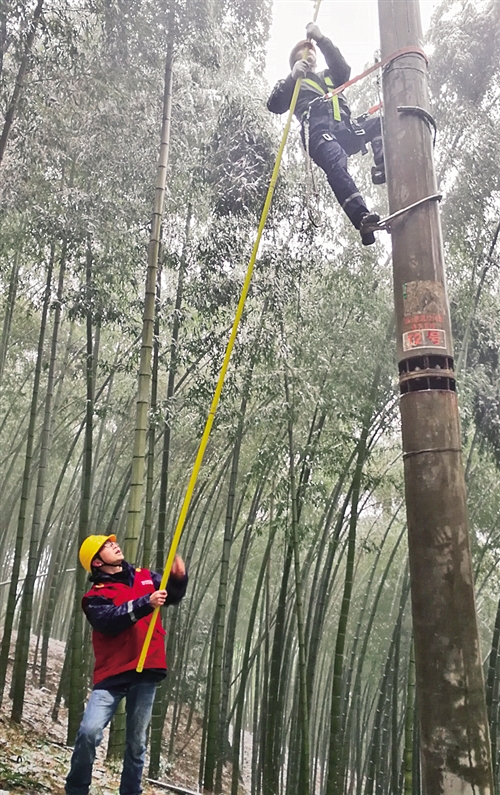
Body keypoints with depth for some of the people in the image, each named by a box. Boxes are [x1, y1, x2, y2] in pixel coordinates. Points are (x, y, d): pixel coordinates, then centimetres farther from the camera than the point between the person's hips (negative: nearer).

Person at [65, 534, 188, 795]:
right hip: (113, 674, -3)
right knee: (89, 731, -14)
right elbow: (110, 621, -18)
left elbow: (173, 596, 17)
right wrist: (146, 603, -29)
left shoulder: (145, 577, 13)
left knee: (136, 741, 10)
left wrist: (178, 578, -5)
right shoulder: (96, 596, -1)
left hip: (146, 672, 3)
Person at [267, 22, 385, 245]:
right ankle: (363, 220, -53)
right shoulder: (291, 84, 30)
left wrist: (321, 39, 7)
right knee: (337, 166, -35)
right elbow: (274, 106, 10)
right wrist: (292, 77, -3)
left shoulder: (329, 77, 40)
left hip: (346, 130, 5)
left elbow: (343, 69, 16)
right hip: (319, 132, -5)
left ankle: (382, 169, -37)